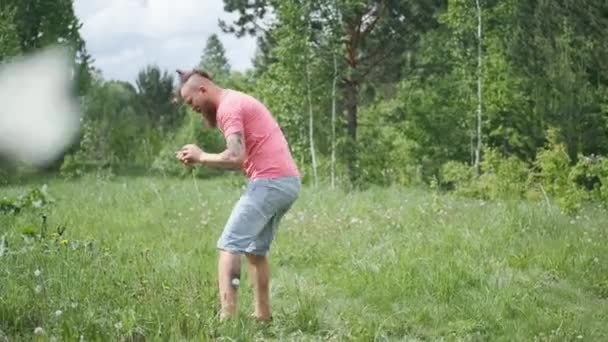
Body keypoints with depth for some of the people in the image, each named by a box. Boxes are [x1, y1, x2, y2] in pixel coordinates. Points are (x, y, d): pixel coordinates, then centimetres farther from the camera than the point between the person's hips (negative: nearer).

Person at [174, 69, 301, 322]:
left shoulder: (228, 107, -8)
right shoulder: (237, 101, 23)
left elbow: (236, 158, -20)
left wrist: (201, 156, -5)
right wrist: (201, 160, 9)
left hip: (269, 182, -10)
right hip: (289, 181, 10)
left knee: (229, 246, -10)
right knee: (256, 249, 18)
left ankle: (226, 317, -18)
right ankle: (263, 315, 20)